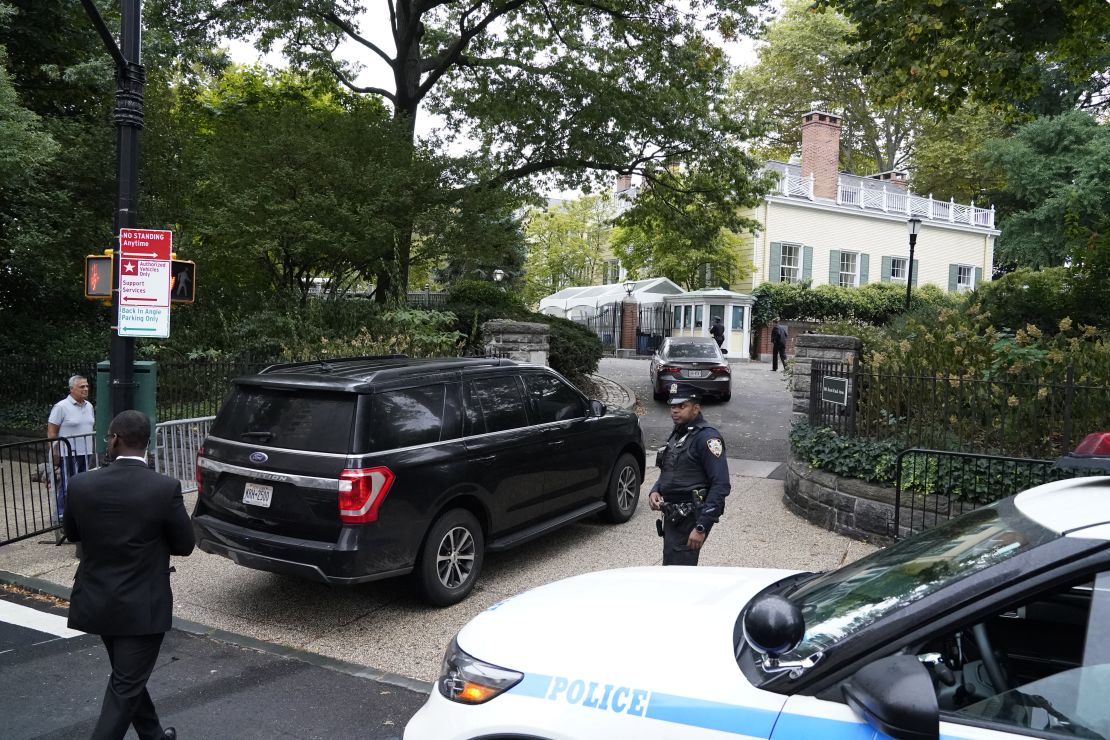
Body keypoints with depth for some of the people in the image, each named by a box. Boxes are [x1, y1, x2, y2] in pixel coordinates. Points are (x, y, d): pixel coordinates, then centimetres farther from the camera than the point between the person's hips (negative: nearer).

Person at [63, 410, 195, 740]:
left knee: (127, 677, 23)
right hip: (143, 604, -5)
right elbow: (185, 544, -8)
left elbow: (72, 533, 8)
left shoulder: (82, 484, -10)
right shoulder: (165, 488, -20)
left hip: (97, 600, 5)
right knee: (126, 687, 6)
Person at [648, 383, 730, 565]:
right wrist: (655, 491, 4)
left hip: (690, 519, -9)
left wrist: (701, 527, -23)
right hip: (672, 516, 9)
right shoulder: (676, 435, 14)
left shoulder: (707, 438, -14)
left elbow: (721, 486, -20)